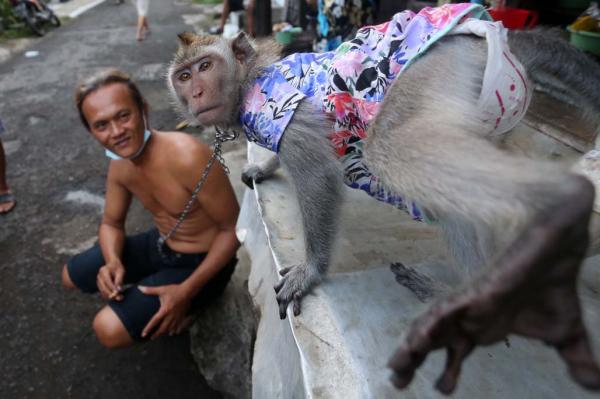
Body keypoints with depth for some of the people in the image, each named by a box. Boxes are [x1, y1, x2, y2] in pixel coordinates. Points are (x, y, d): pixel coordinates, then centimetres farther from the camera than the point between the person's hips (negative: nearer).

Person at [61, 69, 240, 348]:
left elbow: (233, 229, -25)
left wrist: (187, 292, -27)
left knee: (109, 329, -17)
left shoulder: (188, 157, -32)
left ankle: (186, 310, 6)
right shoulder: (120, 165, -6)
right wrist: (113, 262, -15)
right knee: (72, 276, 16)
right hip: (159, 245, 8)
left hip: (201, 262, -7)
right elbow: (111, 223, 8)